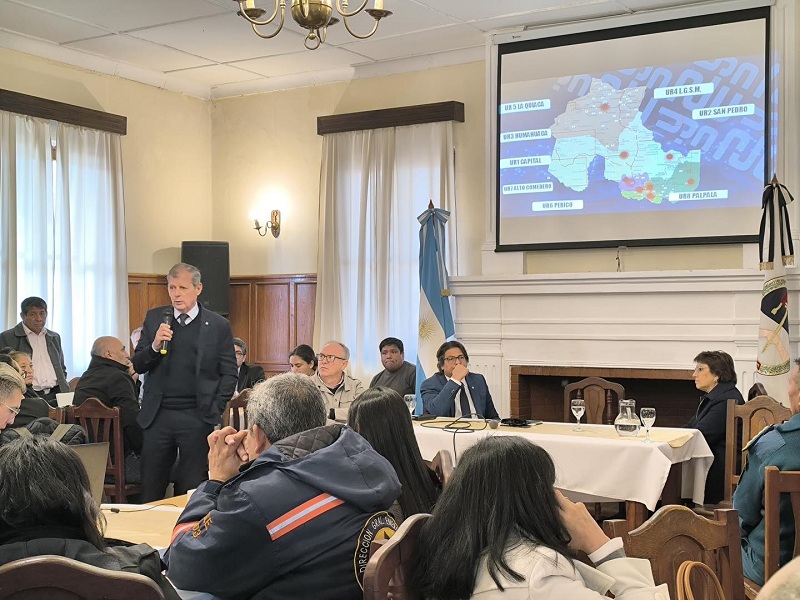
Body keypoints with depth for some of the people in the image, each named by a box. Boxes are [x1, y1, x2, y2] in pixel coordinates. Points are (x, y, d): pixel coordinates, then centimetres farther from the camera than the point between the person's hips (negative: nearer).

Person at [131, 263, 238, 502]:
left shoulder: (218, 325, 1)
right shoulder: (154, 318, 8)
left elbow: (229, 374, 2)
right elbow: (137, 366, 7)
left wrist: (214, 410, -5)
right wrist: (154, 346, -12)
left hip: (196, 418, -2)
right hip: (157, 416, 2)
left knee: (191, 490, 5)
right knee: (150, 491, 6)